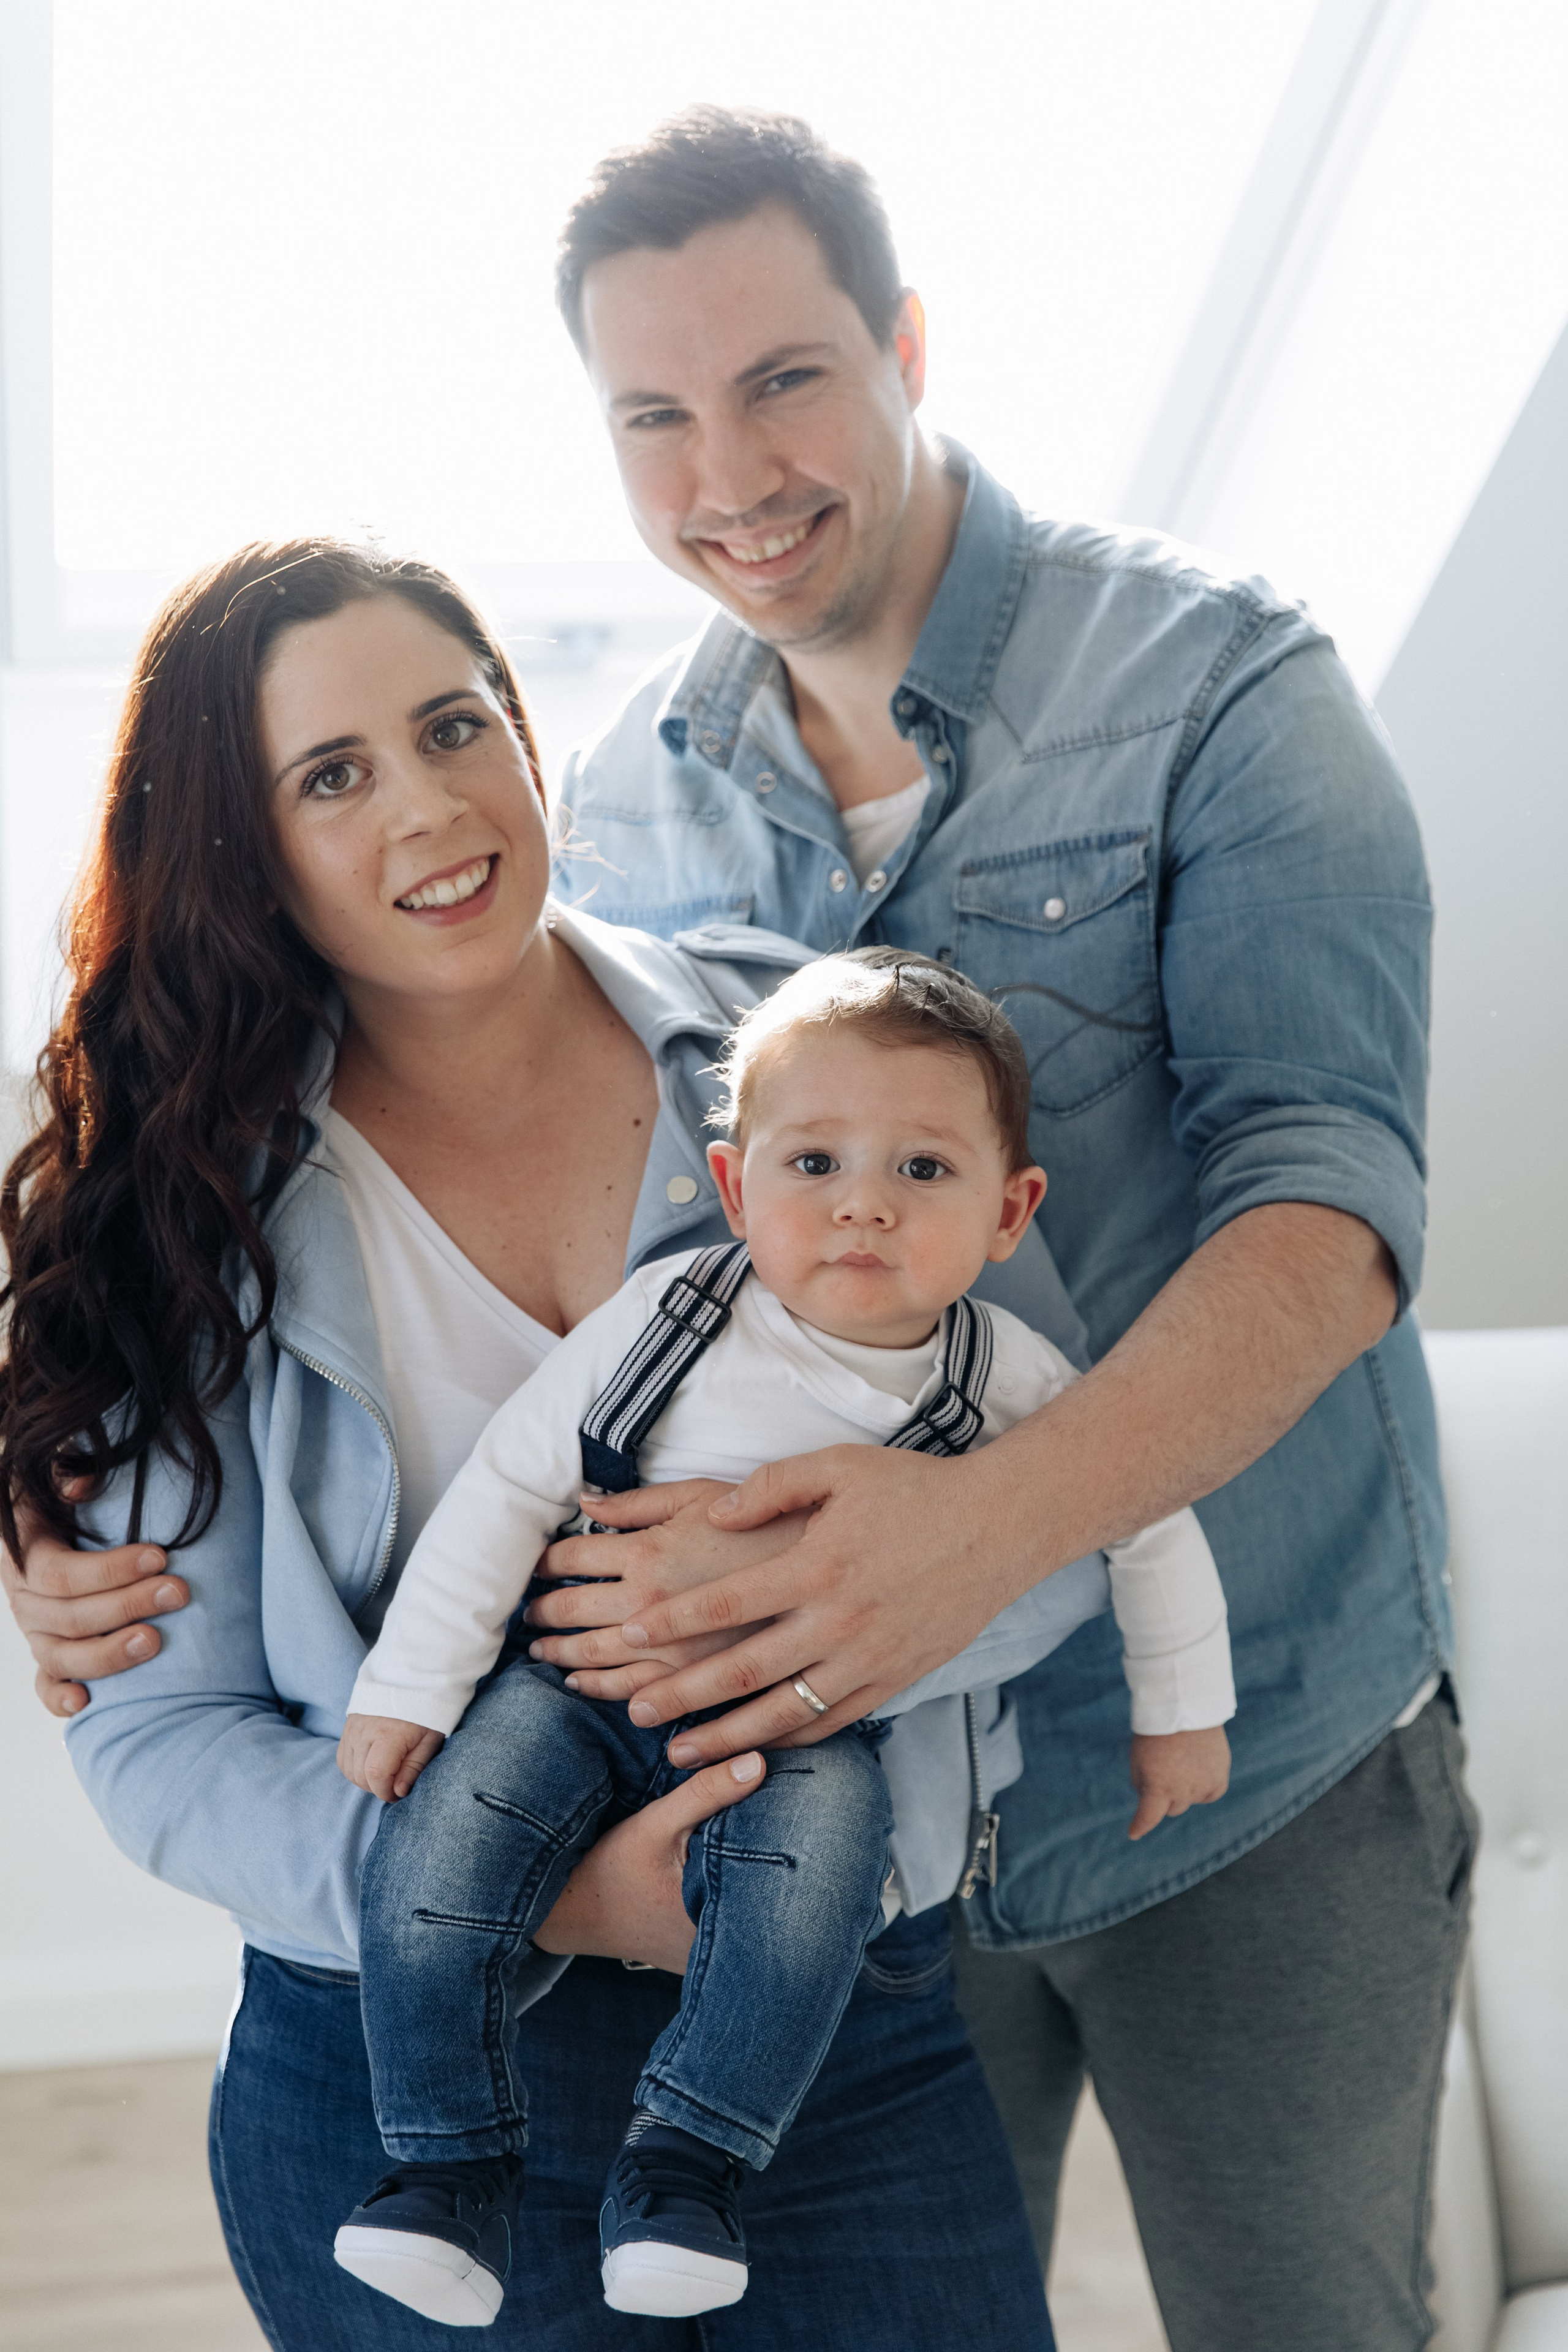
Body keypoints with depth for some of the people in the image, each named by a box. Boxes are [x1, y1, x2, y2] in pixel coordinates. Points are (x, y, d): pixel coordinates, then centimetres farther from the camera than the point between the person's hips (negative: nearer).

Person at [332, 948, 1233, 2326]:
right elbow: (513, 1483, -3)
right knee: (456, 1807, -24)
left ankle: (689, 2163, -21)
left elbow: (1150, 1513, 10)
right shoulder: (674, 1315, -9)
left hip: (831, 1734, -1)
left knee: (816, 1831, -34)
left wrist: (1182, 1710, 16)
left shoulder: (1008, 1384, -6)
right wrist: (410, 1685, -4)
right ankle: (453, 2160, -8)